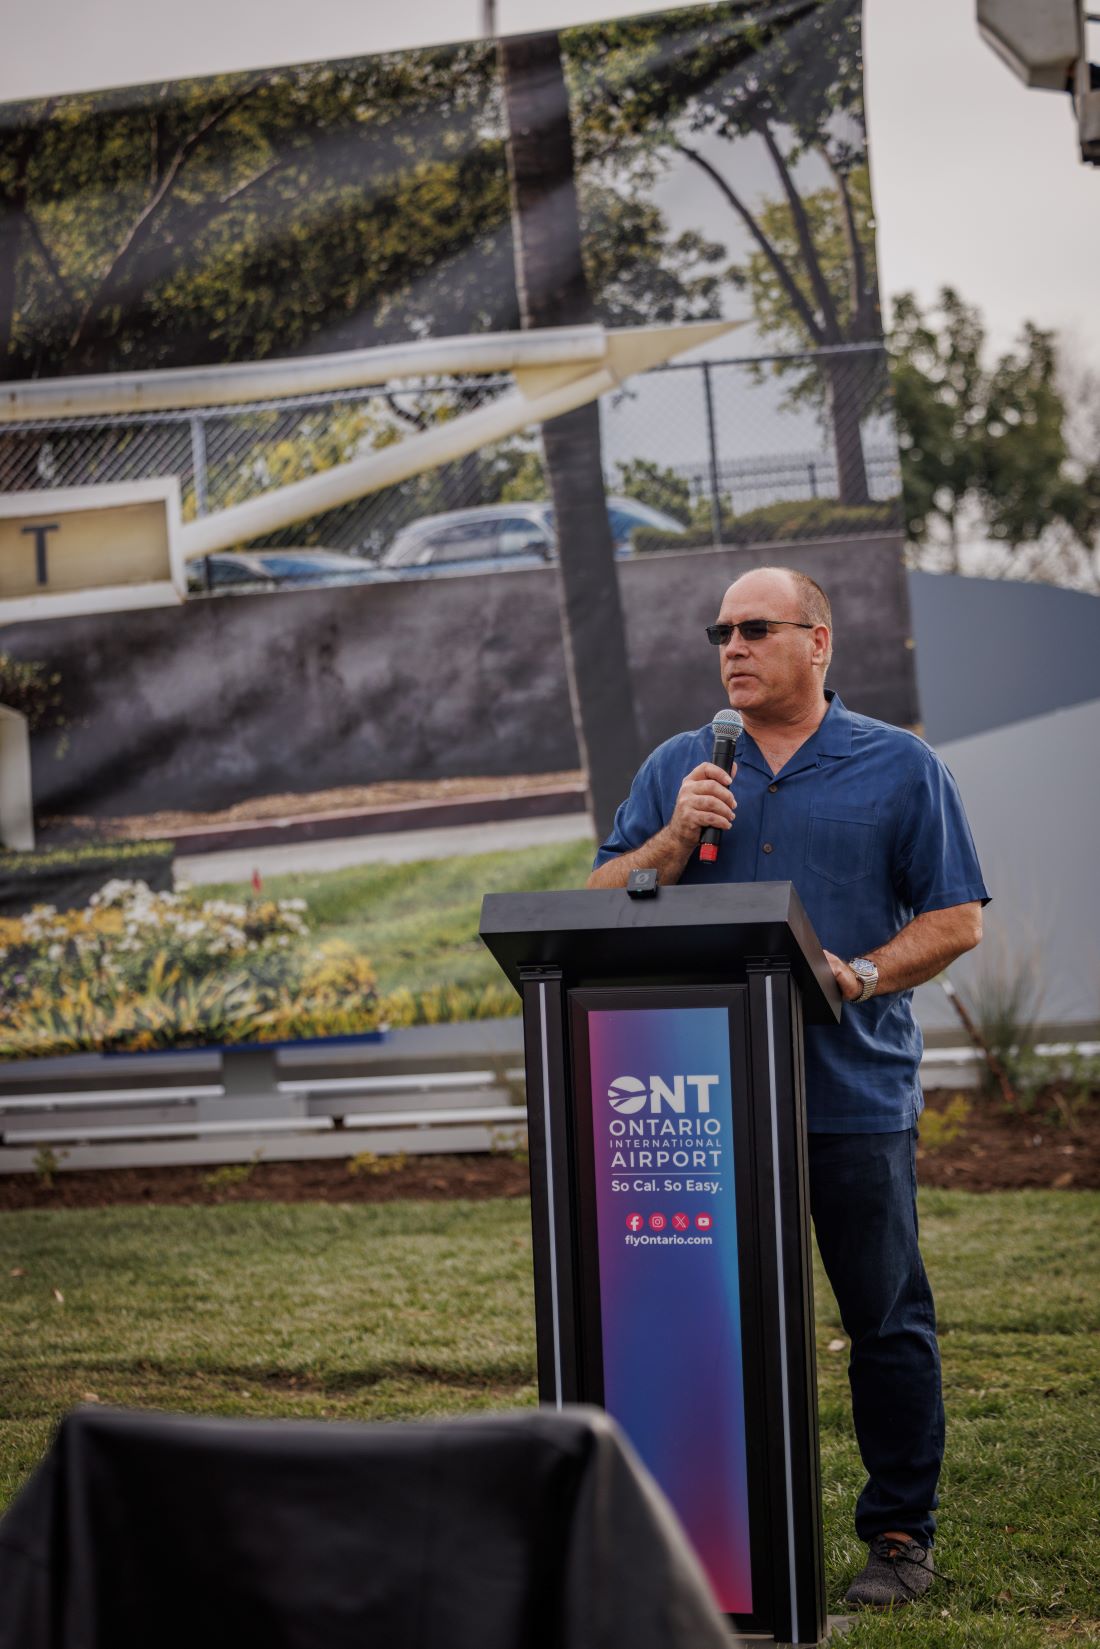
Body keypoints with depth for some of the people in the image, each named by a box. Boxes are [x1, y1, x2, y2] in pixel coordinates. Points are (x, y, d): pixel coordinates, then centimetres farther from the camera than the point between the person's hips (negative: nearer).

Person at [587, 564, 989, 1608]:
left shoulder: (900, 767, 6)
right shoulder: (678, 770, 13)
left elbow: (956, 919, 3)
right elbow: (601, 907, 8)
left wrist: (862, 975, -13)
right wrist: (675, 838, -8)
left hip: (855, 1090, -2)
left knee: (886, 1320, 1)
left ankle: (899, 1532, 12)